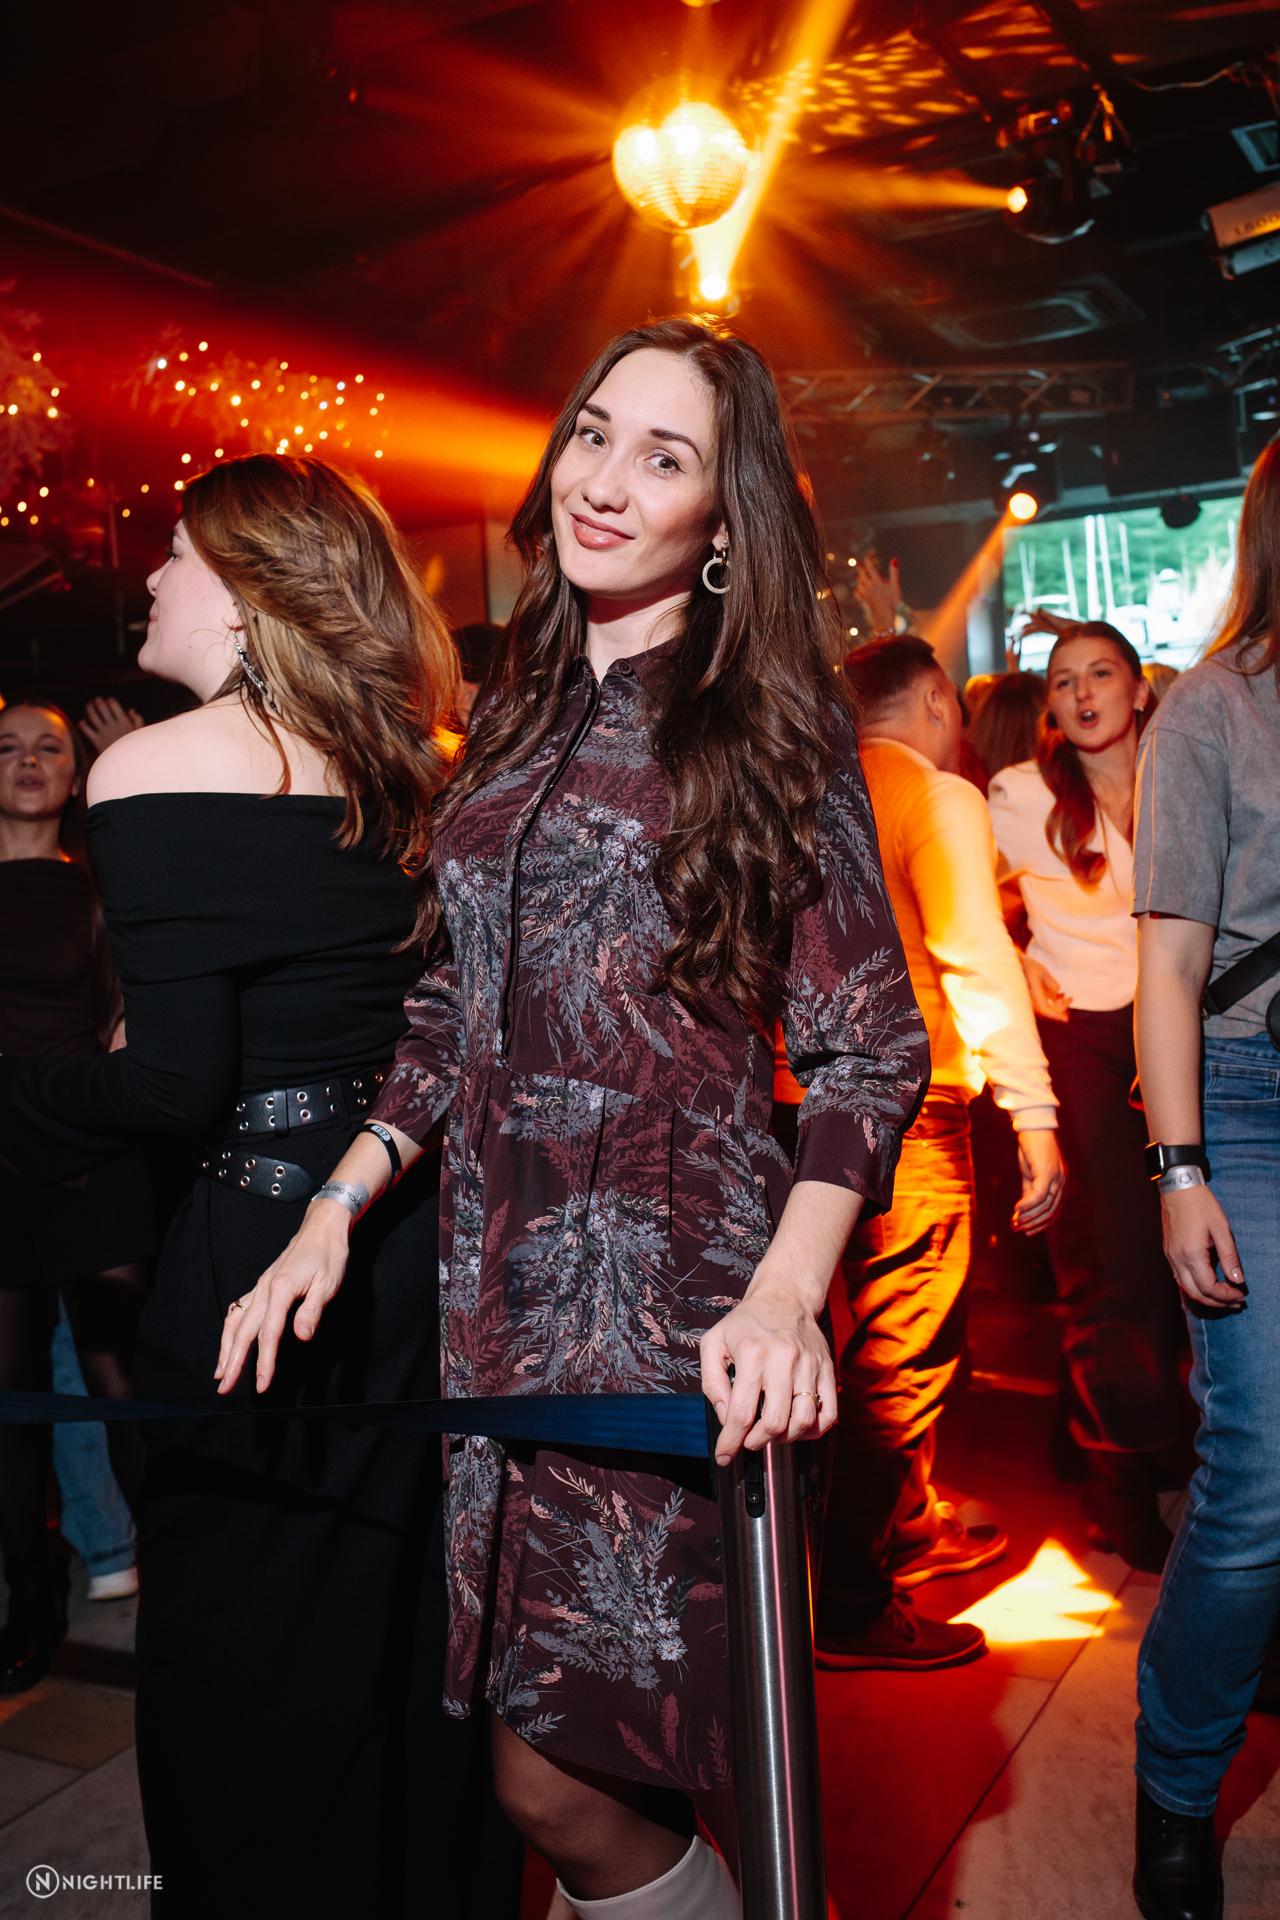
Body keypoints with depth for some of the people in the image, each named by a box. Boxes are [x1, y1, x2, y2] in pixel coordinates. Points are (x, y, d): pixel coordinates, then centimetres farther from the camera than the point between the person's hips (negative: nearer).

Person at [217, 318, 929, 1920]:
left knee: (558, 1771, -3)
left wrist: (787, 1289, -21)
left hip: (669, 1279, -5)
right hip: (494, 1279, 5)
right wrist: (335, 1211, 6)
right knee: (532, 1754, 11)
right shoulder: (516, 720, 13)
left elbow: (869, 1048, -6)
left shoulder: (773, 731, -2)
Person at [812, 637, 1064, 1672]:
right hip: (909, 1100, -8)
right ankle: (853, 1603, 4)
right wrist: (1033, 1113, -16)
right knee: (904, 1349, -2)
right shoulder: (938, 797, -7)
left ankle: (910, 1526, 35)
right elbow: (976, 959, -16)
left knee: (897, 1335, 21)